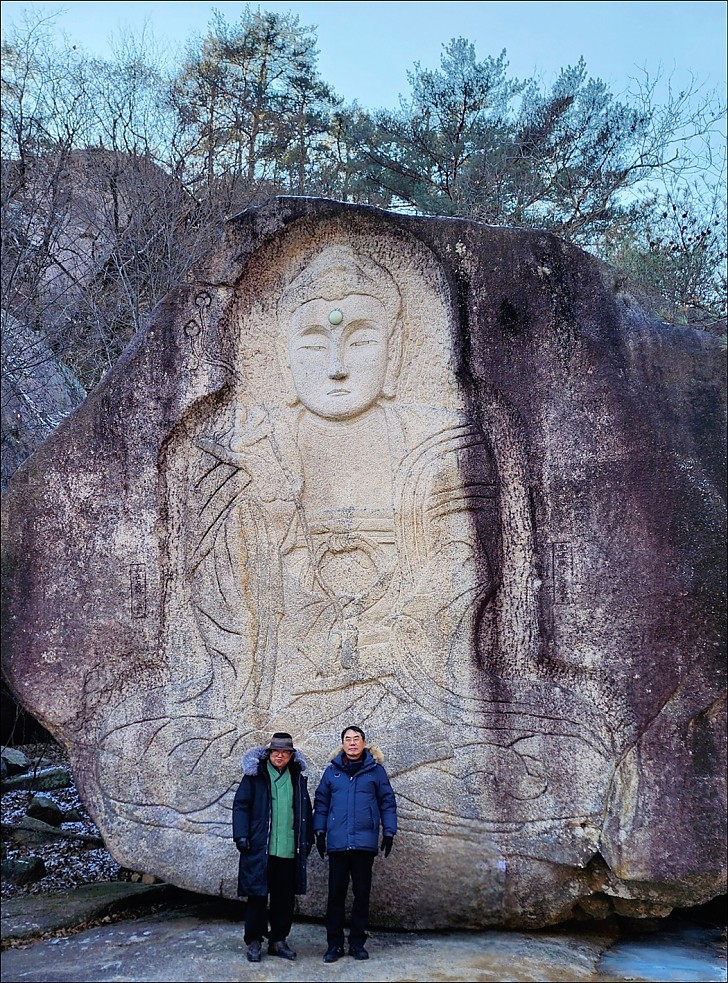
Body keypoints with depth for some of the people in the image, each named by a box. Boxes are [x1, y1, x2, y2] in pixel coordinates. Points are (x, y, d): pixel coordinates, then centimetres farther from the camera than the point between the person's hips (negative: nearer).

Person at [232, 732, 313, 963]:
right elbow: (240, 805, -2)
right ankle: (254, 942, 14)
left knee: (285, 897, 8)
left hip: (290, 849, 3)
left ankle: (278, 940, 21)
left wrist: (307, 839, 14)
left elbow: (305, 811, 16)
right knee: (257, 895, 2)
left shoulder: (298, 777, 11)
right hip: (260, 848, -3)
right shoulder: (255, 775, 0)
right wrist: (241, 835, -10)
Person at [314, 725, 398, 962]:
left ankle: (357, 942, 18)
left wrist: (389, 832, 1)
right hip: (338, 843, 1)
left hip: (365, 842, 0)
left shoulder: (375, 769, 2)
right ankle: (334, 944, 13)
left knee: (362, 893, 7)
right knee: (336, 894, 4)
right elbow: (321, 802, 9)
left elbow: (387, 802, 5)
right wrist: (320, 832, 5)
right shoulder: (333, 770, 5)